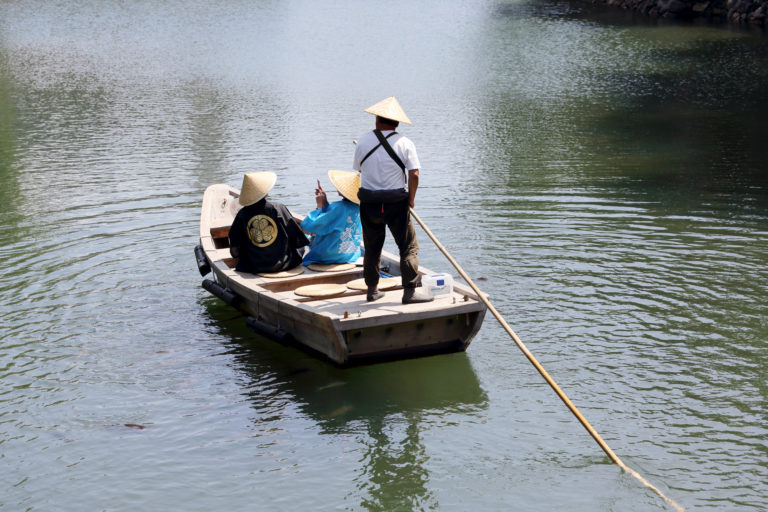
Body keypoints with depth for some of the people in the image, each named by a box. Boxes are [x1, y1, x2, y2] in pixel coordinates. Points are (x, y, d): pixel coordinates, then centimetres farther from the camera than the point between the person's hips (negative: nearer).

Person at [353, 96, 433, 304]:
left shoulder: (363, 141, 2)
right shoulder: (405, 143, -7)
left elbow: (359, 169, 9)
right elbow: (414, 174, -12)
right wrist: (410, 199, 1)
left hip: (368, 202, 3)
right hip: (396, 202, -3)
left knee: (372, 247, 14)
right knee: (409, 247, 4)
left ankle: (372, 290, 22)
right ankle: (410, 291, 1)